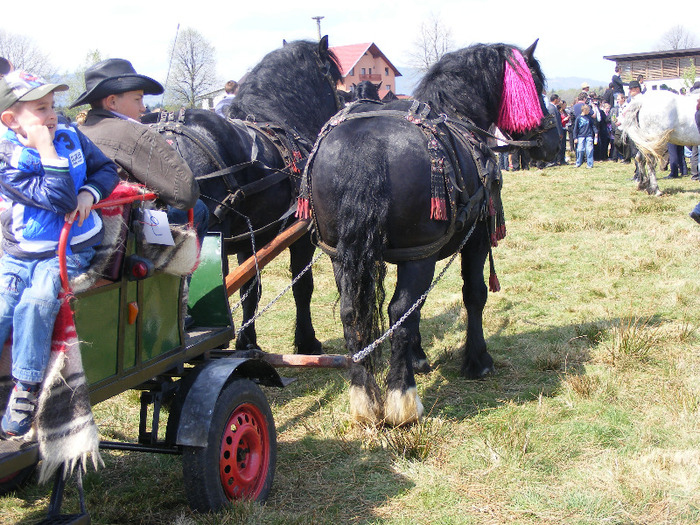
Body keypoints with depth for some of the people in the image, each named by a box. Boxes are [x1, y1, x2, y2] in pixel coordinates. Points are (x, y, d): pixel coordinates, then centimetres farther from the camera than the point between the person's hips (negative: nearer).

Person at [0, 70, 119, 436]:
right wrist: (48, 151, -25)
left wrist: (89, 193, -8)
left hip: (69, 252, 0)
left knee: (37, 303, -27)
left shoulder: (71, 138, 2)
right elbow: (60, 200, -22)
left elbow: (106, 169, 13)